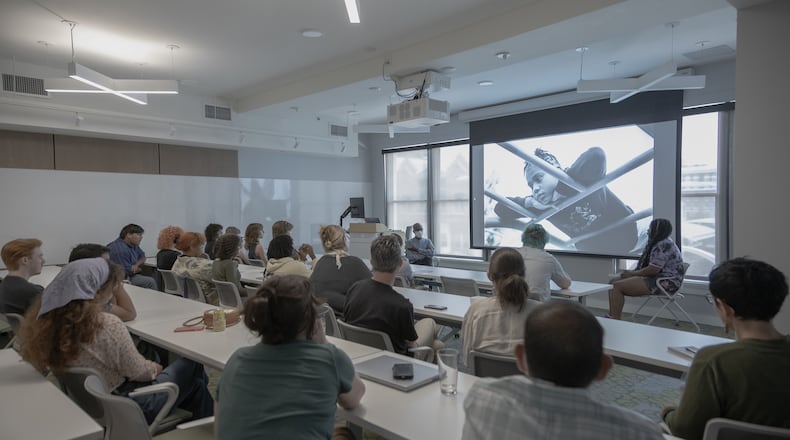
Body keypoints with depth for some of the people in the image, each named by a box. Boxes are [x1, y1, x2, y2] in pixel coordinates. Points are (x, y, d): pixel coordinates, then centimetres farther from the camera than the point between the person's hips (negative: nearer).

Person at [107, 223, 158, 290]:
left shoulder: (133, 245, 5)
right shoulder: (120, 249, -24)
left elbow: (142, 257, 16)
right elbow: (127, 271, -23)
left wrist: (136, 265, -6)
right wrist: (139, 269, -2)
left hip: (130, 275, 9)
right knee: (150, 282, -20)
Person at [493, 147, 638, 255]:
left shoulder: (579, 179, -28)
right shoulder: (543, 204, -13)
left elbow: (596, 154, -50)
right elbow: (500, 209, -10)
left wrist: (560, 190, -40)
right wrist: (529, 202, -29)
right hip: (591, 250, 4)